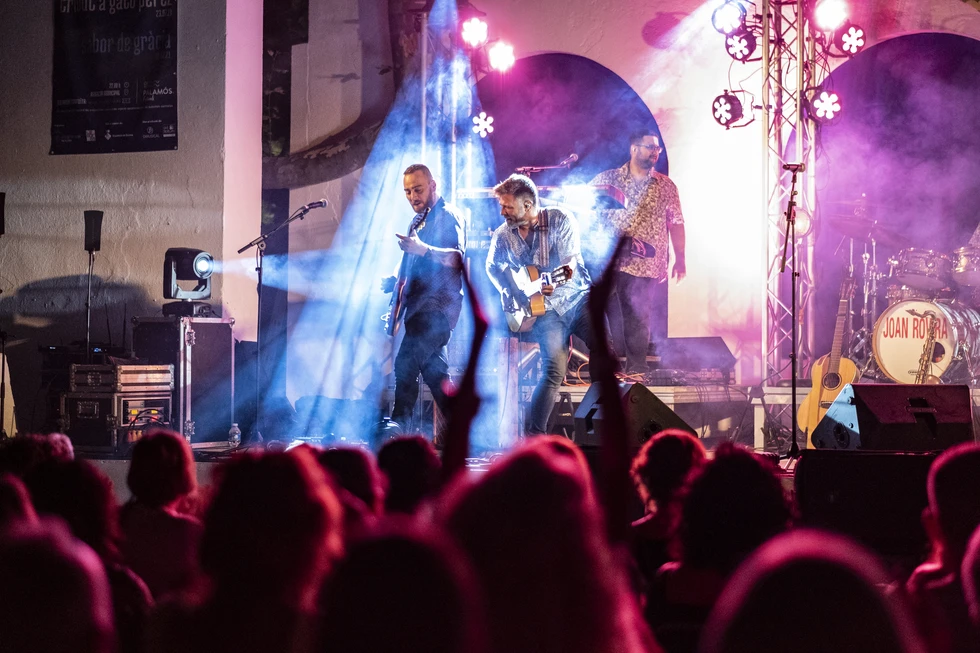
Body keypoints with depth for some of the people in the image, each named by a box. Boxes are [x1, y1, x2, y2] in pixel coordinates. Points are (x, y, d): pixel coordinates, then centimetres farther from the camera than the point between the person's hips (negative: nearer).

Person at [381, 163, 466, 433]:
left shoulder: (449, 215, -6)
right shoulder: (421, 221, 23)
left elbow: (457, 258, -22)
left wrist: (422, 249, -37)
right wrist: (396, 281, 15)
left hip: (438, 303, -11)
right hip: (422, 306, 11)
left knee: (406, 363, -21)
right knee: (434, 370, 11)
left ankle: (397, 427, -25)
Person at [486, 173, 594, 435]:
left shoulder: (561, 221, -7)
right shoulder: (502, 235, 3)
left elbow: (570, 263, -16)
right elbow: (493, 266, 22)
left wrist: (552, 284, -35)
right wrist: (516, 296, 8)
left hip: (578, 298, 0)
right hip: (544, 310, 0)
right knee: (555, 369, -20)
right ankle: (534, 434, -15)